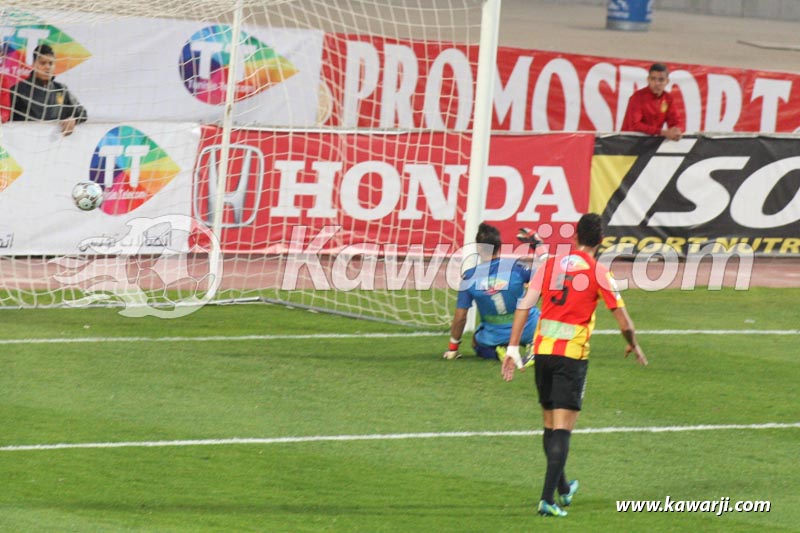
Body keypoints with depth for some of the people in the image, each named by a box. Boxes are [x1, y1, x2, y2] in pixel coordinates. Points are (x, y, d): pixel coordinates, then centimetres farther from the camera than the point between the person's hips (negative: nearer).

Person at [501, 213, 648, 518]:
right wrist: (633, 346, 18)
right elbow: (624, 324, -3)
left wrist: (513, 349, 3)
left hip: (542, 349, 4)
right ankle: (548, 498, -16)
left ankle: (562, 489, 35)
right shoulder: (598, 274, -3)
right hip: (573, 355, -4)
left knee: (550, 424, 17)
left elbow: (524, 306, 1)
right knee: (562, 428, -5)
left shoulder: (550, 264, 7)